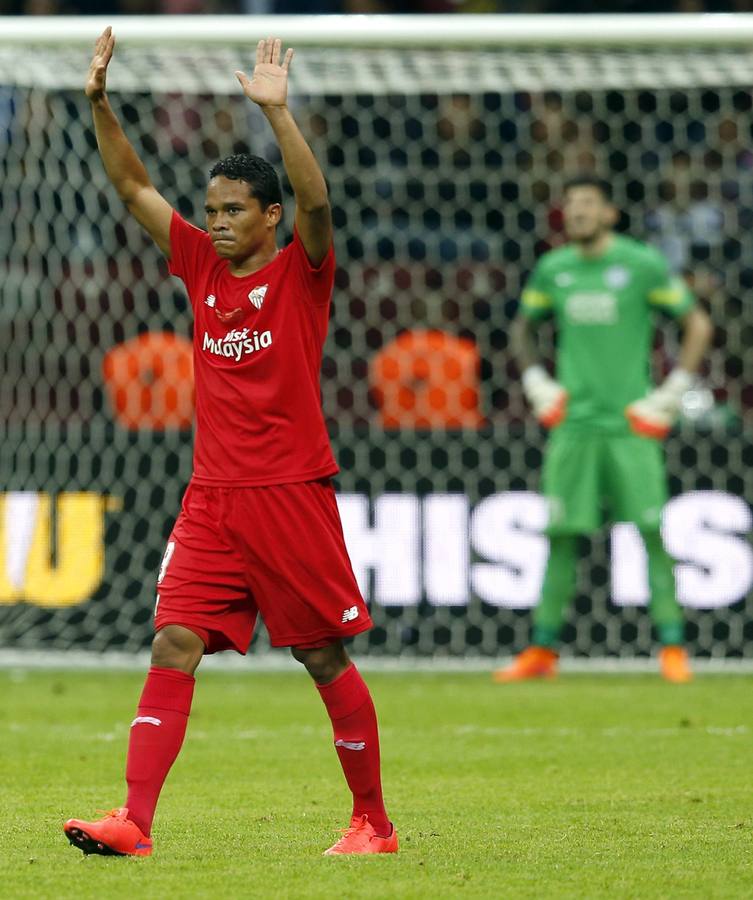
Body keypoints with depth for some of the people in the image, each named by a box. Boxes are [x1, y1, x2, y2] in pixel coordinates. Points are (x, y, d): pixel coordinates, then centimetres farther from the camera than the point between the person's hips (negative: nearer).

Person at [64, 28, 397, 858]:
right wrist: (100, 102, -4)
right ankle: (135, 821, -13)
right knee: (174, 643, -7)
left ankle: (372, 821, 16)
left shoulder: (300, 273, -4)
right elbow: (132, 184, 8)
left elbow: (315, 199, -23)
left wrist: (276, 111, -32)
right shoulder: (201, 266, 10)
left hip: (292, 494, -5)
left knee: (325, 659, 2)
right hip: (212, 499, 5)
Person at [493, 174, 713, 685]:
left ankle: (673, 647, -3)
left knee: (653, 533, -8)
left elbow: (698, 324, 1)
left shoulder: (643, 265, -3)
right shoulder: (552, 270, 8)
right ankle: (542, 650, 6)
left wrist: (672, 393, -4)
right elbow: (523, 328, 25)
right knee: (562, 535, 2)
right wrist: (536, 383, 11)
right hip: (573, 422, 3)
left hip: (630, 424, -3)